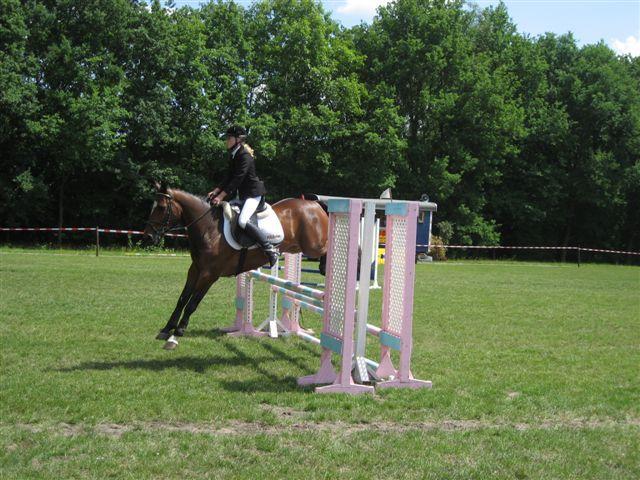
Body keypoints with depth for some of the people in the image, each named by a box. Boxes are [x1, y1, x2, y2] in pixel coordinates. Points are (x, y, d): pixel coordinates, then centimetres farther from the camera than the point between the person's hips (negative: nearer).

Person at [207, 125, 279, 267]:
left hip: (253, 193, -11)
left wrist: (221, 196, -25)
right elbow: (229, 178, 15)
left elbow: (237, 179, -23)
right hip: (242, 194, 11)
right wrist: (216, 191, 3)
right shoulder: (233, 155, 12)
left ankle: (270, 248, -20)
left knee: (242, 221, -28)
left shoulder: (245, 156, -17)